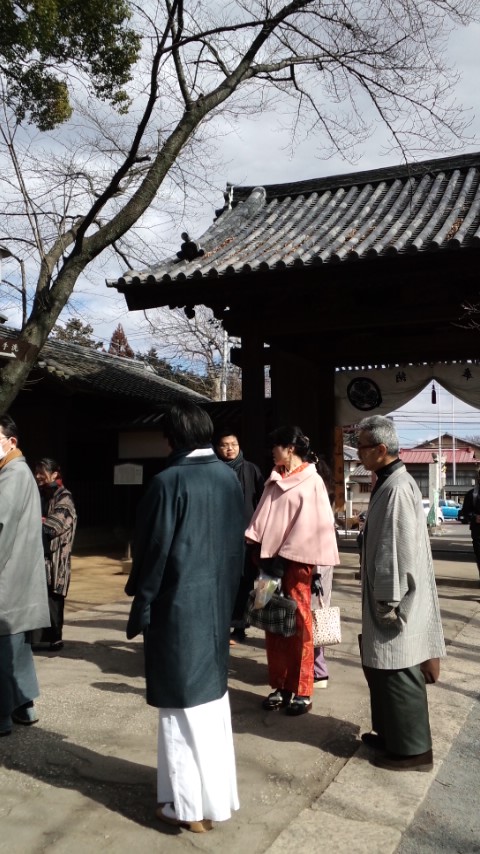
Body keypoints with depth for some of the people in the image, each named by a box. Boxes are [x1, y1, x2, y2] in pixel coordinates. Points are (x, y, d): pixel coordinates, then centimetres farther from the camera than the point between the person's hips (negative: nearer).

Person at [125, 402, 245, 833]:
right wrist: (227, 598, 17)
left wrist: (140, 610, -4)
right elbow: (238, 545, 8)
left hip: (176, 607, -6)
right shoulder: (230, 478, 2)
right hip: (217, 604, 7)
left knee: (182, 704, 7)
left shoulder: (169, 482, -18)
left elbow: (153, 552, -14)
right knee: (213, 696, 18)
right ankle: (217, 794, 31)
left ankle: (190, 804, 19)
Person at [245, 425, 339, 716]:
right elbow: (264, 515, 10)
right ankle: (280, 686, 21)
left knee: (298, 625, 2)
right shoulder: (275, 479, 12)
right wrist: (259, 548, -2)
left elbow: (311, 524, -11)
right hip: (271, 559, 6)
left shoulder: (312, 481, -6)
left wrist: (286, 554, -13)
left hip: (296, 561, -6)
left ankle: (302, 691, 12)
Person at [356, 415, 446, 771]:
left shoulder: (398, 488, -22)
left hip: (397, 604, -10)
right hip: (386, 599, 10)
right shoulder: (389, 483, 10)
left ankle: (413, 749, 16)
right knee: (382, 671, 19)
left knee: (399, 676, 2)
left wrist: (389, 603, -18)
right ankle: (391, 734, 33)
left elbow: (400, 552, -24)